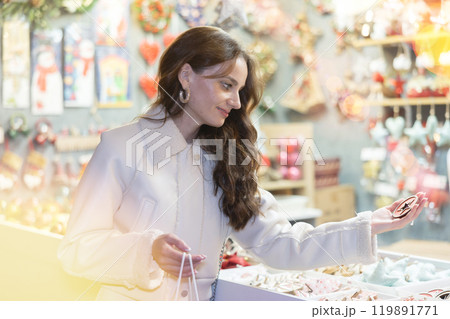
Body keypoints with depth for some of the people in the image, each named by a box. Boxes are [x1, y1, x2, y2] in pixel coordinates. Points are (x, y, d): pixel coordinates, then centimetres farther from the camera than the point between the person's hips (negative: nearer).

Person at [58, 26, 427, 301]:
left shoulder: (224, 164, 11)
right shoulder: (121, 146, -3)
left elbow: (279, 244, 3)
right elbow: (76, 249, -6)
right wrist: (147, 250, -21)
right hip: (130, 303, -3)